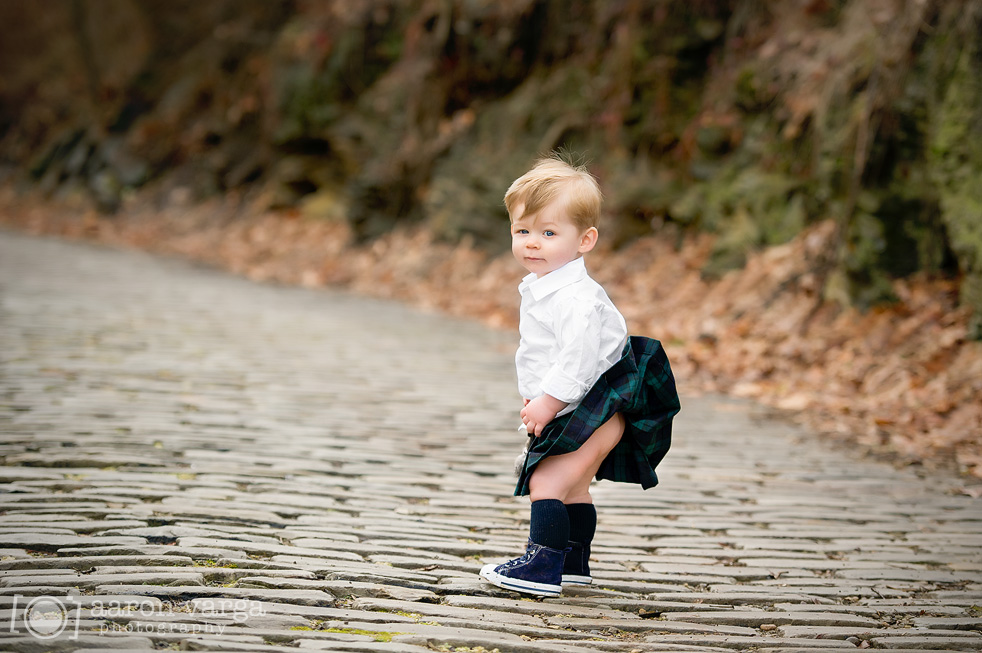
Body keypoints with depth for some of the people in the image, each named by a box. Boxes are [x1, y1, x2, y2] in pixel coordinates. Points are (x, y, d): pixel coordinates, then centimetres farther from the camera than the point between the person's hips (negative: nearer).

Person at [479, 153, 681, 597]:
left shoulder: (576, 297, -25)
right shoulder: (539, 289, 10)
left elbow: (579, 356, -30)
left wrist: (549, 400, -25)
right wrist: (539, 396, 19)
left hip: (596, 407, -11)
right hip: (575, 410, 11)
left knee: (547, 482, -15)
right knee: (573, 487, 21)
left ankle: (542, 567, -12)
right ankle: (573, 563, 34)